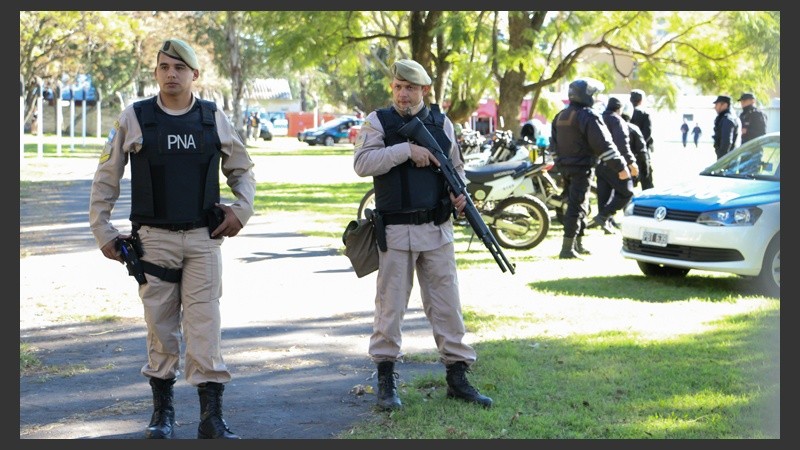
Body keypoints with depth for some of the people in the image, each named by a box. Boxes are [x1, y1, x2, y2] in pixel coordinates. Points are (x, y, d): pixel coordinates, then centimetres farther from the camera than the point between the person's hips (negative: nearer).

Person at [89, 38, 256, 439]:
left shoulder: (214, 118, 5)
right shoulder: (133, 119, 0)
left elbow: (242, 169, 19)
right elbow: (106, 178, 7)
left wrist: (241, 209, 4)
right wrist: (103, 232, 3)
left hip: (203, 239, 0)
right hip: (154, 238, 0)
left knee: (205, 328, -5)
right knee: (161, 329, 5)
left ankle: (212, 419, -3)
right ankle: (162, 412, 19)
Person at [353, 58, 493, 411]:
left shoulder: (441, 123, 9)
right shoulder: (378, 121, 0)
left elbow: (456, 167, 19)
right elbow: (362, 163, -14)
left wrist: (459, 191, -2)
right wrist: (407, 149, -20)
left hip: (437, 229, 3)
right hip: (395, 231, -3)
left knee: (446, 303, 6)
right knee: (390, 305, 2)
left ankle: (457, 376, 13)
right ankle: (386, 379, 10)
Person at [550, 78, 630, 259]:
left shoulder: (560, 116, 13)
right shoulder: (588, 117, -14)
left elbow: (554, 144, 20)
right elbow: (604, 145, -18)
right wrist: (620, 167, -14)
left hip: (564, 167, 9)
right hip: (581, 168, -9)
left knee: (577, 205, 18)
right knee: (577, 207, -8)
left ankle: (578, 244, 25)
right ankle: (567, 248, -13)